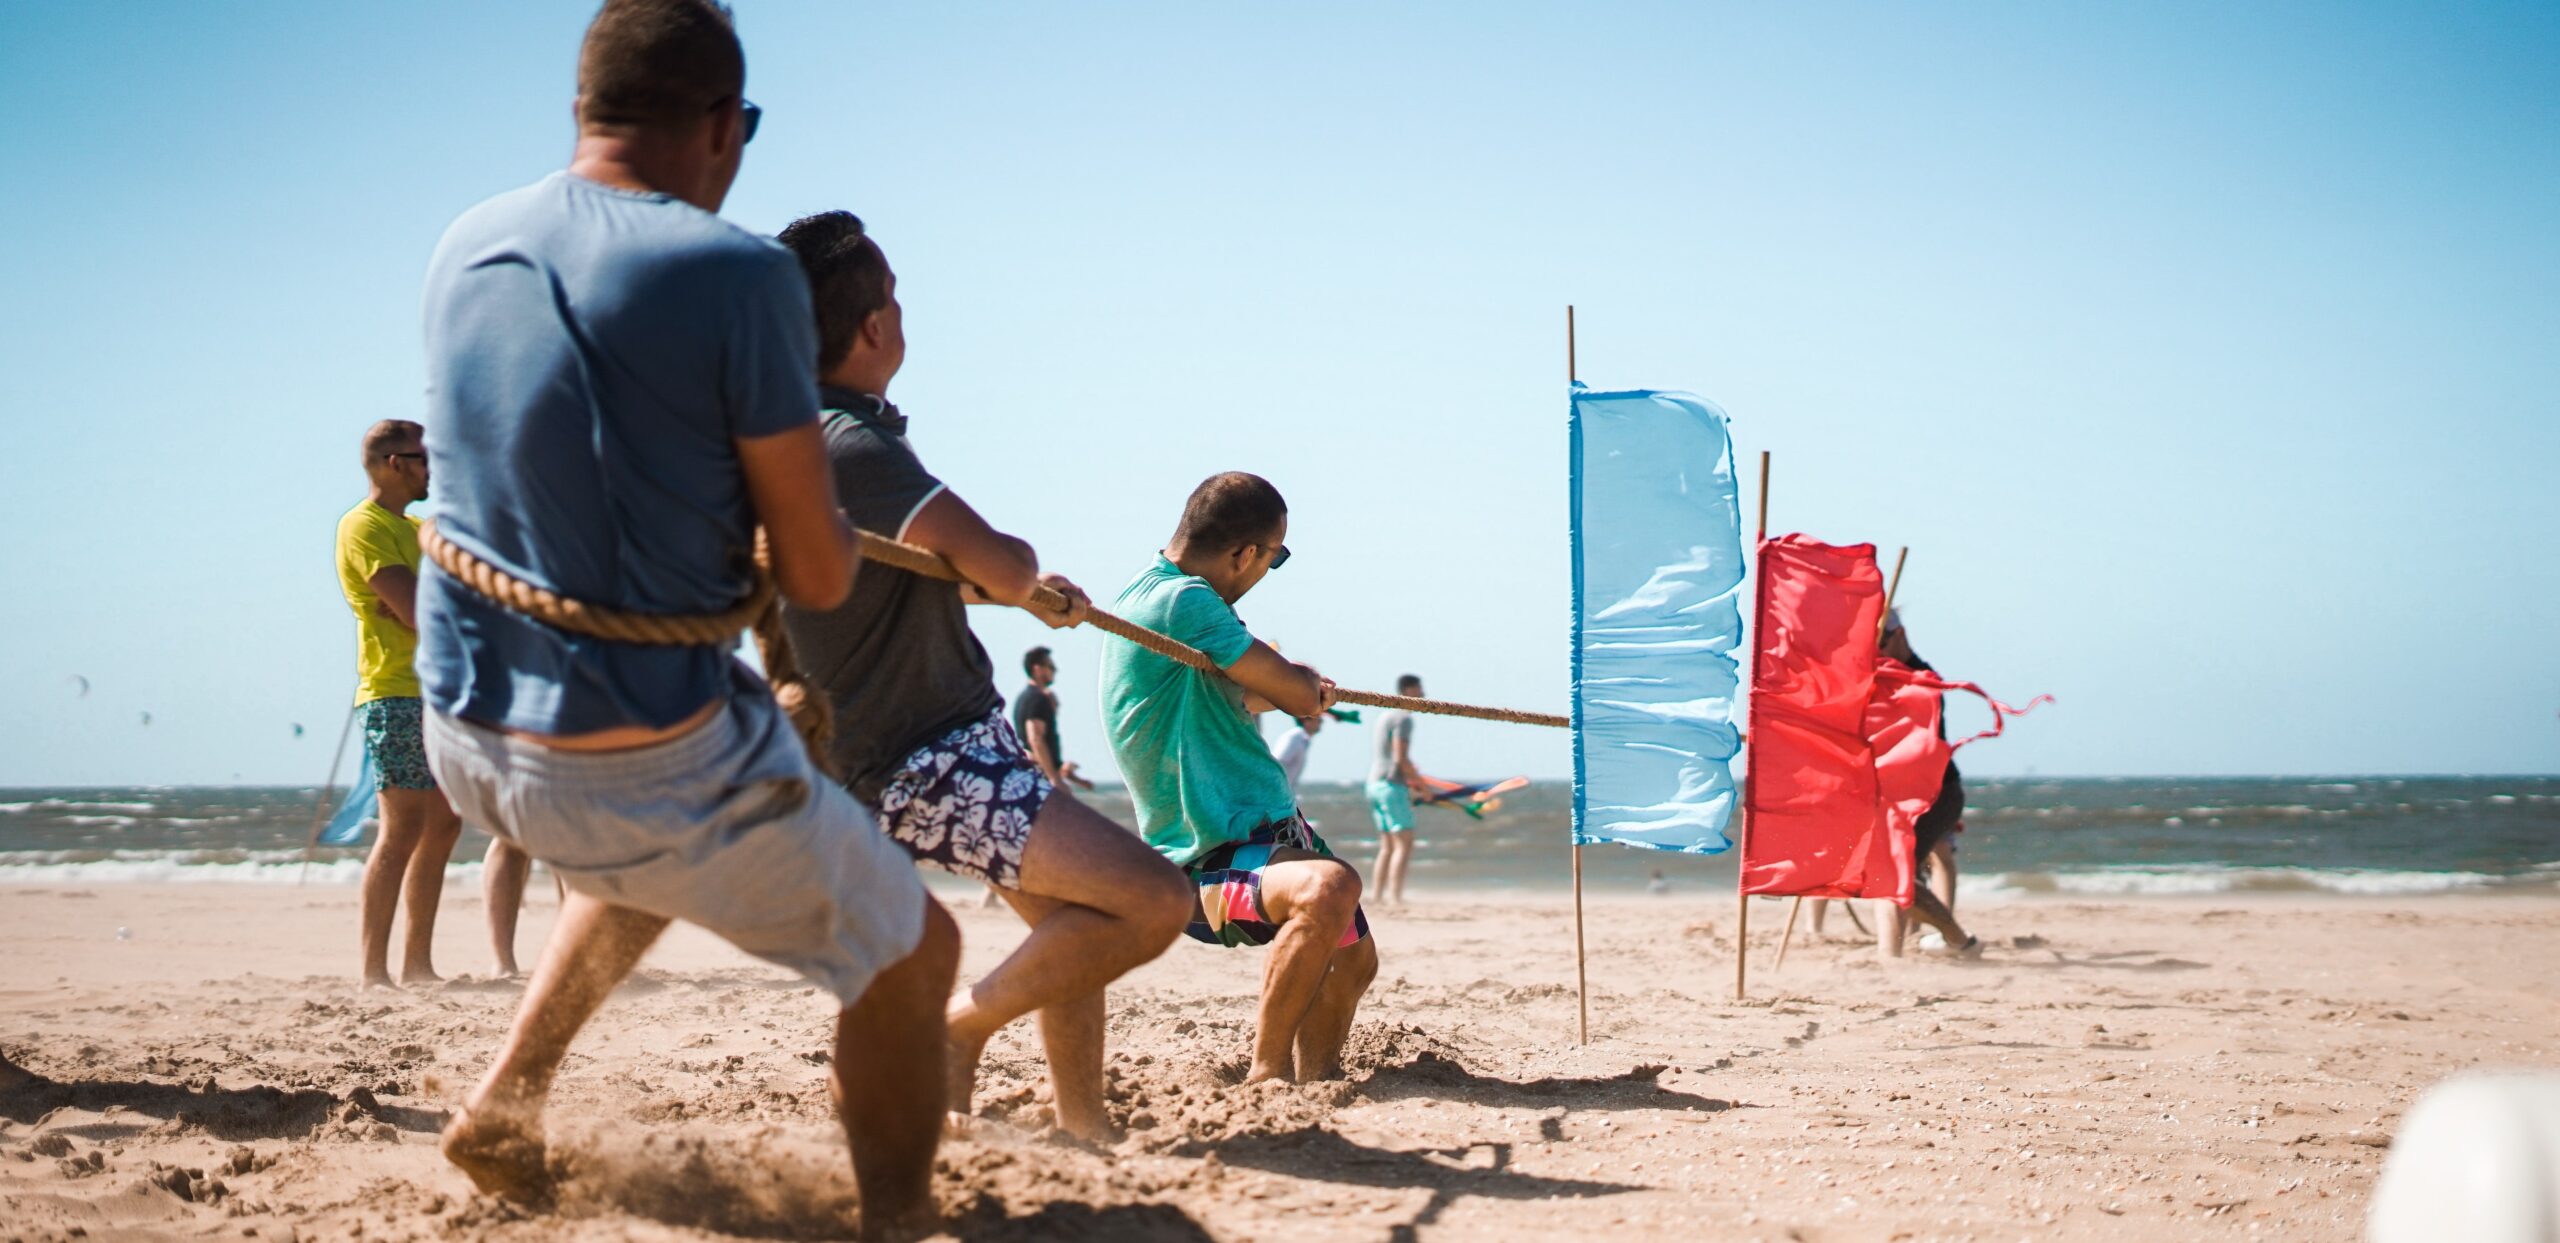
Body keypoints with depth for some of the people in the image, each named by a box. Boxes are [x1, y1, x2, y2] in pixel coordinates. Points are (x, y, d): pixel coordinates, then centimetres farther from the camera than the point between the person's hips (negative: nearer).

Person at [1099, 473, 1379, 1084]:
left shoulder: (1146, 588, 12)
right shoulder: (1184, 600, -20)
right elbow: (1300, 695, -17)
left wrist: (1297, 686, 22)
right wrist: (1305, 680, 4)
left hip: (1268, 831, 11)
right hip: (1211, 865, -11)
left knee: (1352, 956, 26)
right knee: (1329, 888, -38)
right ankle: (1266, 1073, -27)